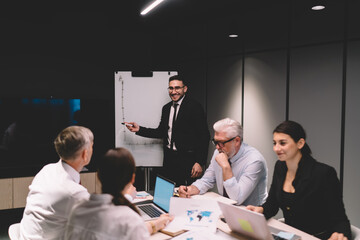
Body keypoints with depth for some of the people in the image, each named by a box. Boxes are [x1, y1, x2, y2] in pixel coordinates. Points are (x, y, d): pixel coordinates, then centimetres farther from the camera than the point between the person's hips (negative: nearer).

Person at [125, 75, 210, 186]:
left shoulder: (194, 107, -8)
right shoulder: (166, 108, 13)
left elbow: (204, 136, -10)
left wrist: (199, 162, -15)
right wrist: (139, 129, 8)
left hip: (186, 161, -6)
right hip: (169, 159, 6)